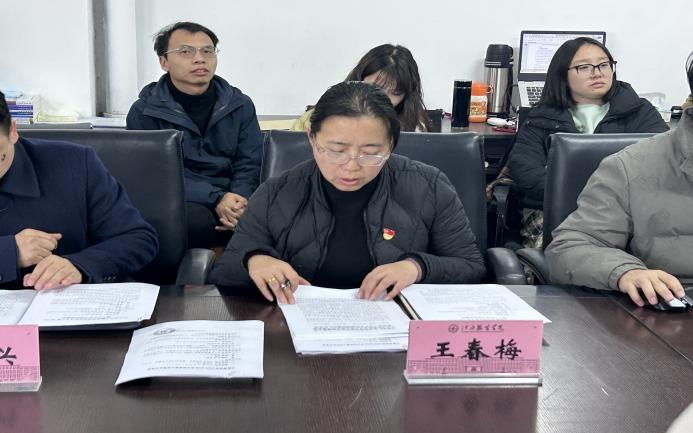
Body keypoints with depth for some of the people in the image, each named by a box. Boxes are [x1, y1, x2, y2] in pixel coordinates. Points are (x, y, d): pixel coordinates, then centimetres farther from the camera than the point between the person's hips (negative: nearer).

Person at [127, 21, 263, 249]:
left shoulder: (240, 105, 12)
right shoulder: (144, 112, 2)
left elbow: (249, 164, 6)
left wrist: (239, 200, -19)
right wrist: (216, 199, -23)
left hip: (233, 198, 3)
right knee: (197, 219, -38)